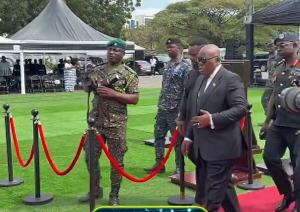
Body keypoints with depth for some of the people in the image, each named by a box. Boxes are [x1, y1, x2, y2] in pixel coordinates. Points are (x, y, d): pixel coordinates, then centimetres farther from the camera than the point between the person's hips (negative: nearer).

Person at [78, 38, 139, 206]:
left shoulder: (129, 74, -4)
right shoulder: (98, 70, 10)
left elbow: (135, 99, -9)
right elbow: (86, 89, 9)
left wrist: (113, 93, -18)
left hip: (116, 124, -4)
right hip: (96, 121, 5)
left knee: (117, 160, 5)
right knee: (90, 157, 13)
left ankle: (114, 196, 19)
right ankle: (96, 189, 33)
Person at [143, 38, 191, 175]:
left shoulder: (185, 68, -10)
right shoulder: (167, 66, 11)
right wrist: (160, 105, 15)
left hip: (175, 110, -7)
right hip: (162, 109, 8)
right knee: (158, 135, 11)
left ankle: (179, 167, 14)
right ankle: (159, 164, 22)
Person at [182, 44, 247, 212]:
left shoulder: (231, 79, -11)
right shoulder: (200, 79, 14)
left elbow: (241, 108, -20)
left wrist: (212, 119, -24)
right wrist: (189, 137, 16)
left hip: (221, 146, -8)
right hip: (204, 146, 8)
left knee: (214, 188, -3)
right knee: (224, 184, 18)